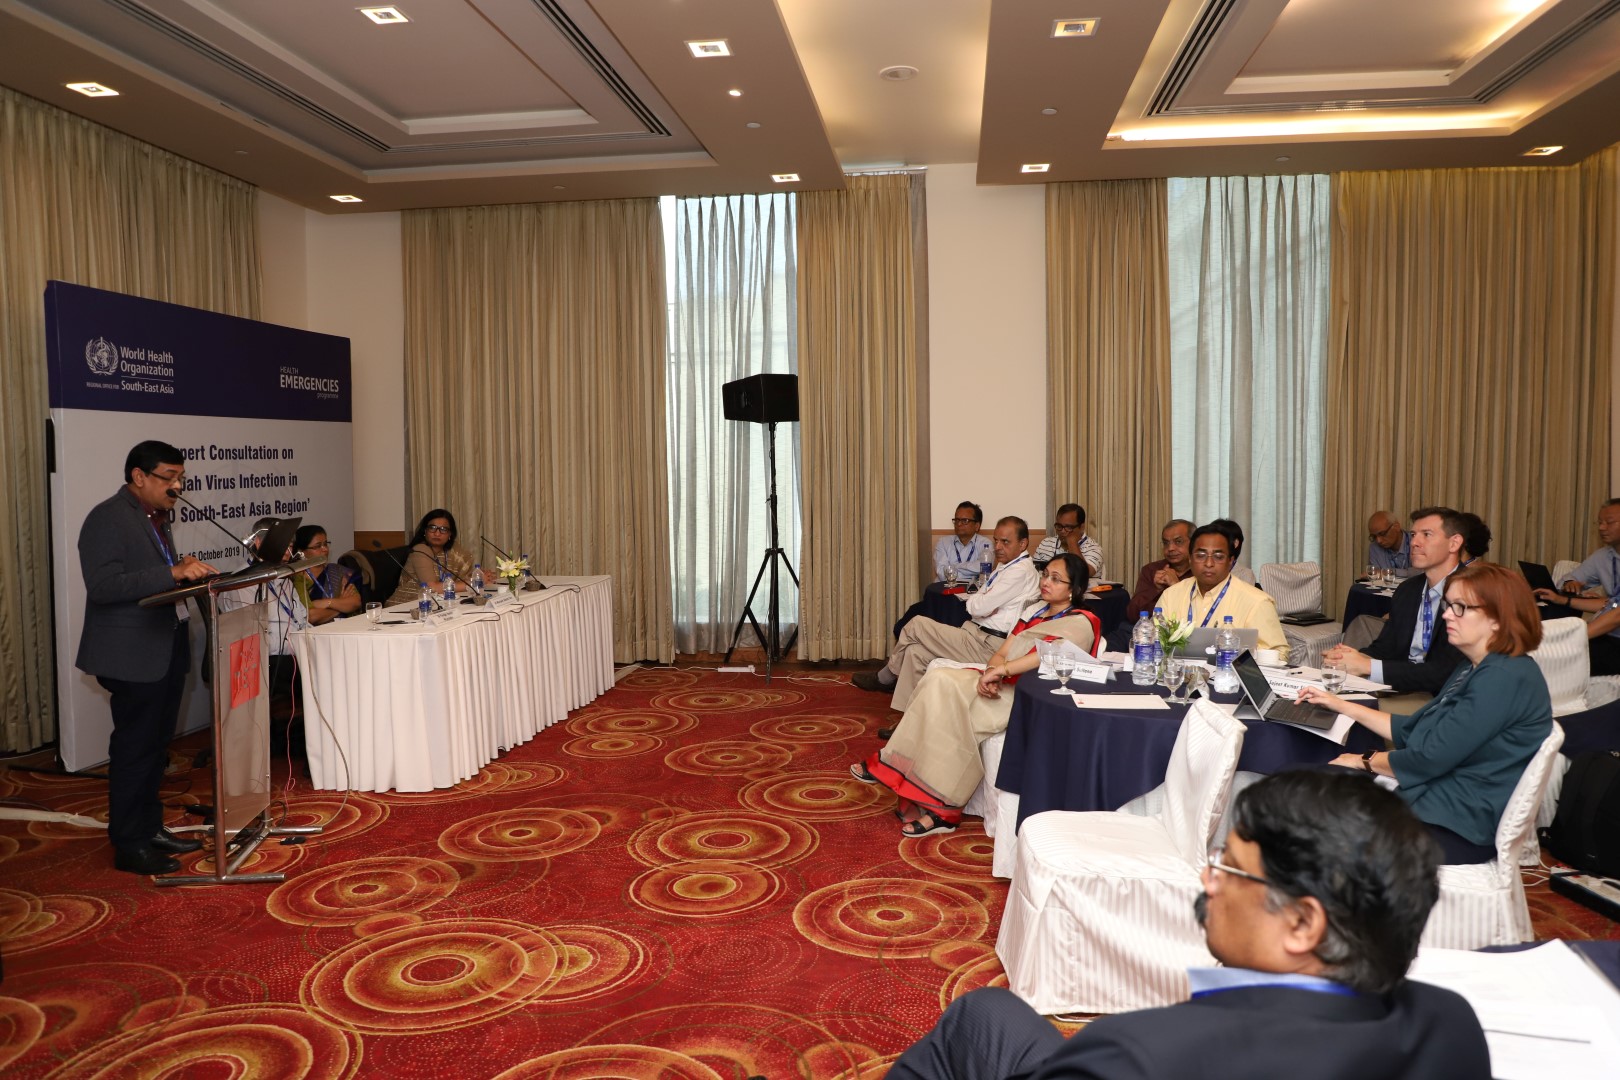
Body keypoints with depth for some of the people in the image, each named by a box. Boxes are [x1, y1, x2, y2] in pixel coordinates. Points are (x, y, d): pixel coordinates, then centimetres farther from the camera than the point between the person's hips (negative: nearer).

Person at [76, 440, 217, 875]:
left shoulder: (156, 518, 14)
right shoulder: (107, 518, -14)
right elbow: (103, 585, -24)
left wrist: (187, 571, 1)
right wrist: (172, 571, -29)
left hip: (167, 651, 9)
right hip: (133, 656, -9)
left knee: (156, 747, 16)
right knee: (134, 750, -1)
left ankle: (150, 828, 27)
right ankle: (128, 845, 9)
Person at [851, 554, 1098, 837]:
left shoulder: (1081, 622, -3)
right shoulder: (1034, 611, 21)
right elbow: (1000, 654, 12)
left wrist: (1001, 670, -31)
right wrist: (991, 671, -12)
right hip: (1000, 686, 7)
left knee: (957, 715, -29)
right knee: (939, 680, -20)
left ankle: (941, 808, -21)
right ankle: (893, 764, -21)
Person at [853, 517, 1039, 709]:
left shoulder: (1021, 570, -16)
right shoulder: (1006, 565, 16)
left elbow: (978, 607, -21)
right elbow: (974, 604, 14)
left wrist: (974, 600, 2)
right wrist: (983, 601, -8)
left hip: (988, 645, -9)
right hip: (979, 633, 9)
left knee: (916, 625, -7)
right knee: (916, 652, 1)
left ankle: (885, 677, 16)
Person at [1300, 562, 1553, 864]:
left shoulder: (1506, 678, -19)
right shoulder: (1474, 669, 15)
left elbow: (1431, 757, -21)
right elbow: (1412, 730, 20)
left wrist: (1366, 761, -4)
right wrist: (1341, 705, 16)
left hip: (1462, 827, -10)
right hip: (1433, 795, 10)